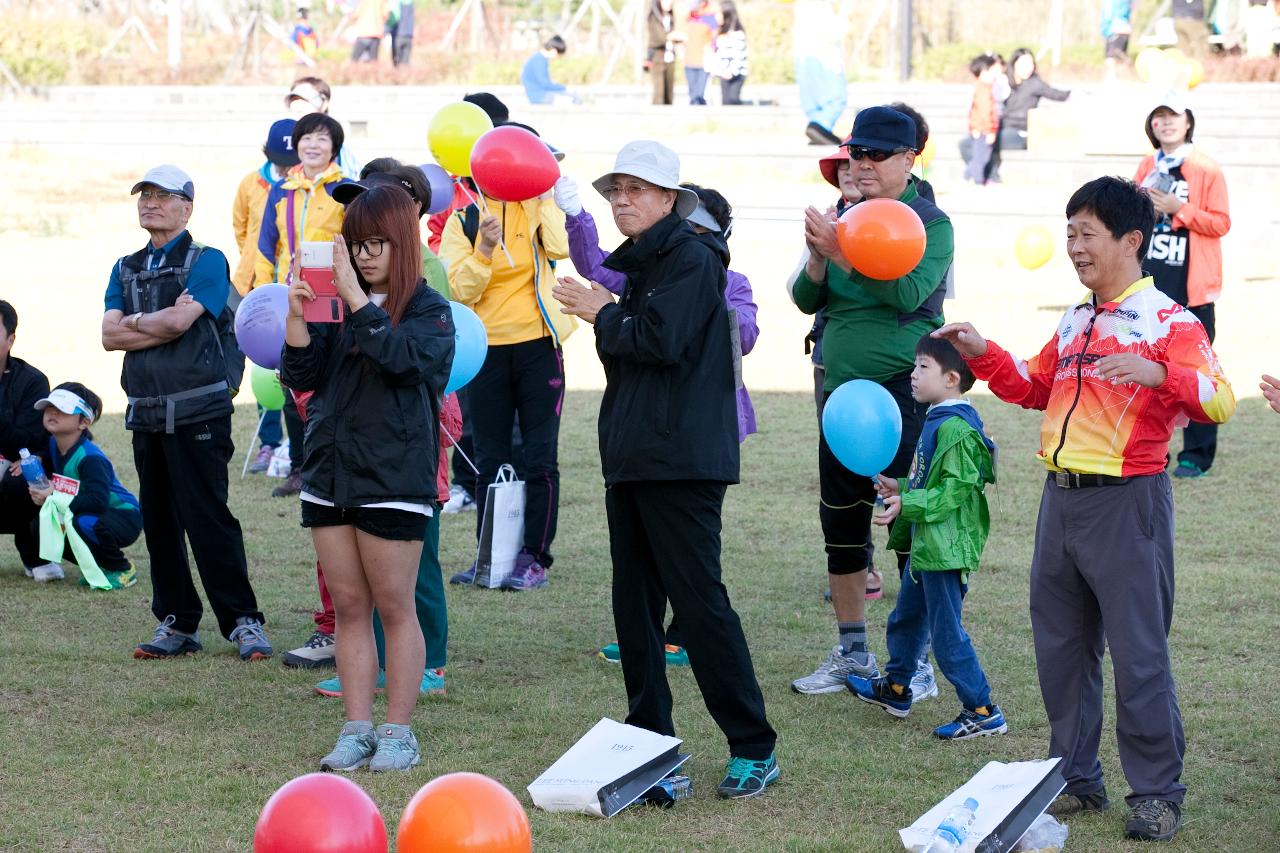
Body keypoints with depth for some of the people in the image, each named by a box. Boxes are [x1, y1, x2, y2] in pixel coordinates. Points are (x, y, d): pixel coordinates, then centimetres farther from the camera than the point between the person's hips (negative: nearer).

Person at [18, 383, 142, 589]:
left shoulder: (90, 458, -29)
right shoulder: (54, 443, -2)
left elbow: (98, 501, -39)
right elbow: (50, 454, 24)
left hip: (124, 517, -9)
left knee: (84, 524, -39)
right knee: (39, 526, -7)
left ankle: (122, 570, -11)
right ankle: (97, 564, 7)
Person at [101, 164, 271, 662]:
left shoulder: (207, 262, -2)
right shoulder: (126, 269, 16)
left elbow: (179, 321, -16)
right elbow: (110, 335, 2)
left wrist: (135, 321, 0)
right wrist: (162, 322, -8)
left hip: (197, 411, -6)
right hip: (145, 412, 6)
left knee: (208, 518, -8)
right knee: (159, 522, 8)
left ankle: (243, 621, -3)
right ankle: (176, 624, 15)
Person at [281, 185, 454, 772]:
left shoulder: (428, 310, -4)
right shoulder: (337, 305, 8)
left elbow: (403, 356, -23)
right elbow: (301, 376, 4)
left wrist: (355, 297, -25)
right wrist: (297, 316, -11)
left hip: (394, 477, -5)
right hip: (330, 475, 5)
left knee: (394, 608, 1)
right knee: (349, 608, 8)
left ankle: (398, 733, 8)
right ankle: (356, 730, 12)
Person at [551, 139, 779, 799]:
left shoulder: (691, 260, -9)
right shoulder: (639, 264, 20)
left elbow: (662, 342, -20)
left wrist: (603, 315, -5)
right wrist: (603, 315, 2)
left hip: (681, 461, -9)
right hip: (631, 459, 10)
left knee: (699, 602, -9)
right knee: (634, 605, 9)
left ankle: (753, 749, -4)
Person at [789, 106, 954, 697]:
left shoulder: (929, 222, -7)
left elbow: (908, 292, -22)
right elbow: (807, 300, 8)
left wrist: (842, 252, -26)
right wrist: (818, 257, -12)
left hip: (902, 391, -7)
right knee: (841, 523, 11)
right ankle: (852, 654, 23)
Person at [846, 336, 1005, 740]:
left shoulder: (956, 429, -22)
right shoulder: (938, 421, 12)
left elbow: (955, 490, -27)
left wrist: (907, 504, -31)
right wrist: (900, 488, 16)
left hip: (946, 550, -11)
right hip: (927, 547, 11)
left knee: (947, 633, -6)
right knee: (906, 618, 25)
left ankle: (982, 711, 0)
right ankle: (895, 688, 42)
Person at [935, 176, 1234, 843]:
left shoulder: (1167, 321, -8)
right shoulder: (1075, 322, 15)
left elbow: (1219, 401, -20)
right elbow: (1034, 387, 30)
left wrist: (1159, 374, -36)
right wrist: (982, 355, 16)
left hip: (1127, 502, -8)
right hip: (1062, 499, 8)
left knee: (1138, 653, -4)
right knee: (1060, 647, 12)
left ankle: (1157, 793, 5)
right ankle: (1076, 778, 24)